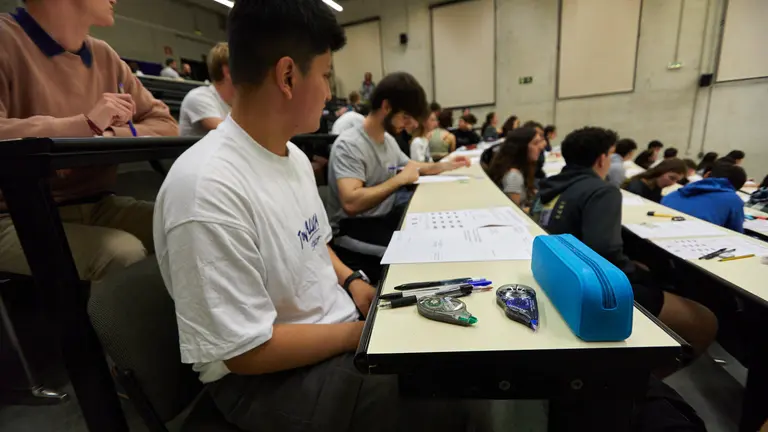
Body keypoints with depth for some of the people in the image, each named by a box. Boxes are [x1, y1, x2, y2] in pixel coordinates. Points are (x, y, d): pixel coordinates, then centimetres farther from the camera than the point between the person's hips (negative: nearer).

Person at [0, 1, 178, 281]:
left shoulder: (105, 56, 9)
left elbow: (165, 123, 8)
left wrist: (110, 136, -10)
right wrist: (87, 123, -18)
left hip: (98, 205, 5)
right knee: (125, 254, -31)